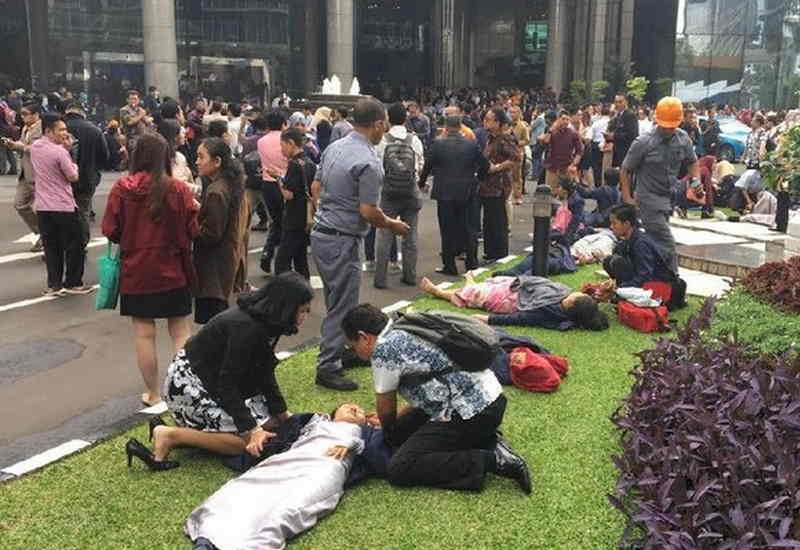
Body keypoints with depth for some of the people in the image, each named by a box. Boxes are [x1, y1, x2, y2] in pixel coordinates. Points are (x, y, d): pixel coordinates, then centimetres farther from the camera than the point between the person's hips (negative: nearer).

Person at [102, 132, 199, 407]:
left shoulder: (121, 188, -8)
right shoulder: (178, 189, -11)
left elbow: (111, 230, -5)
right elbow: (192, 231, -10)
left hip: (136, 273, 1)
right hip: (173, 272, -1)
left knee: (144, 334, 10)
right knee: (181, 333, 10)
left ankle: (152, 394, 20)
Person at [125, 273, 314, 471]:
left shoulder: (266, 324, 1)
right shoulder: (246, 327, -28)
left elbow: (265, 375, 7)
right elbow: (228, 383, -26)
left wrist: (283, 413, 5)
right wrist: (251, 430, -26)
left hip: (212, 383, 10)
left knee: (270, 422, 5)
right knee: (247, 440, -18)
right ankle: (169, 436, -11)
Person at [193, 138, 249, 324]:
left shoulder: (215, 192, -19)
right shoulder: (232, 185, 10)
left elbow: (210, 235, -20)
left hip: (214, 268, -10)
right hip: (230, 259, 10)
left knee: (209, 319, -6)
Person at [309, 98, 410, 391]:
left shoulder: (334, 147, 7)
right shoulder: (369, 163, -19)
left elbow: (316, 187, 15)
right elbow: (368, 212, -19)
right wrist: (392, 225, -2)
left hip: (320, 233, 9)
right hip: (342, 242, -9)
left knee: (338, 301, 22)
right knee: (342, 306, 1)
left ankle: (344, 351, 36)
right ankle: (328, 367, 8)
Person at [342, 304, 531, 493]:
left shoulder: (384, 348, -9)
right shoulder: (407, 332, 18)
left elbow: (386, 408, 4)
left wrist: (389, 433, 24)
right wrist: (395, 422, 35)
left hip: (472, 413, -10)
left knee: (398, 469, -8)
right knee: (404, 427, 22)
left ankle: (491, 461, -11)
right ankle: (487, 442, 11)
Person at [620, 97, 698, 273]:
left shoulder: (683, 138, 2)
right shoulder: (643, 143, -13)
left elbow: (692, 161, 18)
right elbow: (625, 170, -6)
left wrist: (696, 179, -2)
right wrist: (627, 198, -12)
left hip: (670, 198, 6)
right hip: (650, 200, -6)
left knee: (654, 242, 16)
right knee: (667, 245, -12)